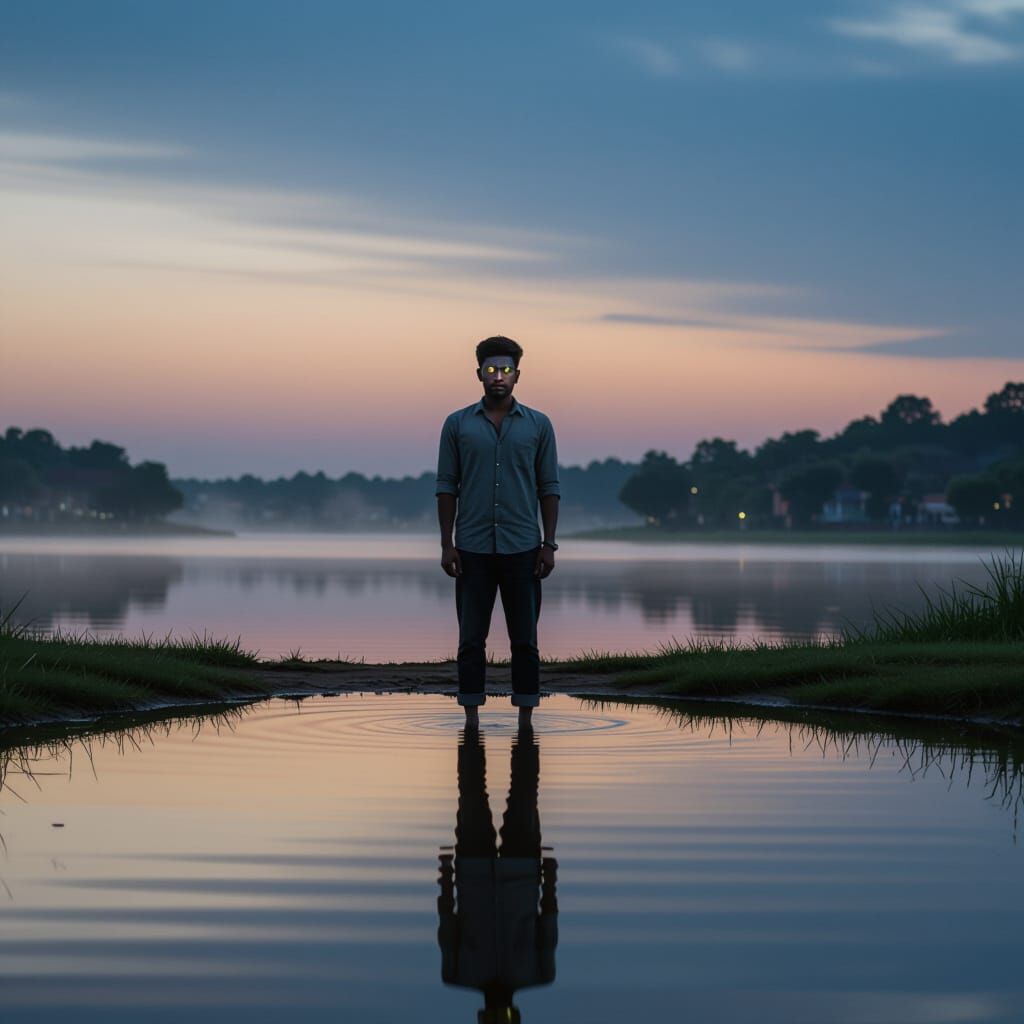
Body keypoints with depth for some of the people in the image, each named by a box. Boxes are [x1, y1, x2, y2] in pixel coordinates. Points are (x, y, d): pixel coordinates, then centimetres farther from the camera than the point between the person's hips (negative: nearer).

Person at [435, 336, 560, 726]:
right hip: (473, 548, 0)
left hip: (522, 548, 0)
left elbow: (548, 487, 4)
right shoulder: (457, 424, 2)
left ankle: (525, 718, 9)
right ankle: (472, 719, 10)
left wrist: (549, 544, -3)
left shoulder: (538, 425, 3)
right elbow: (447, 487, 3)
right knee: (471, 638, 4)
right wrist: (446, 544, -4)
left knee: (524, 639, 3)